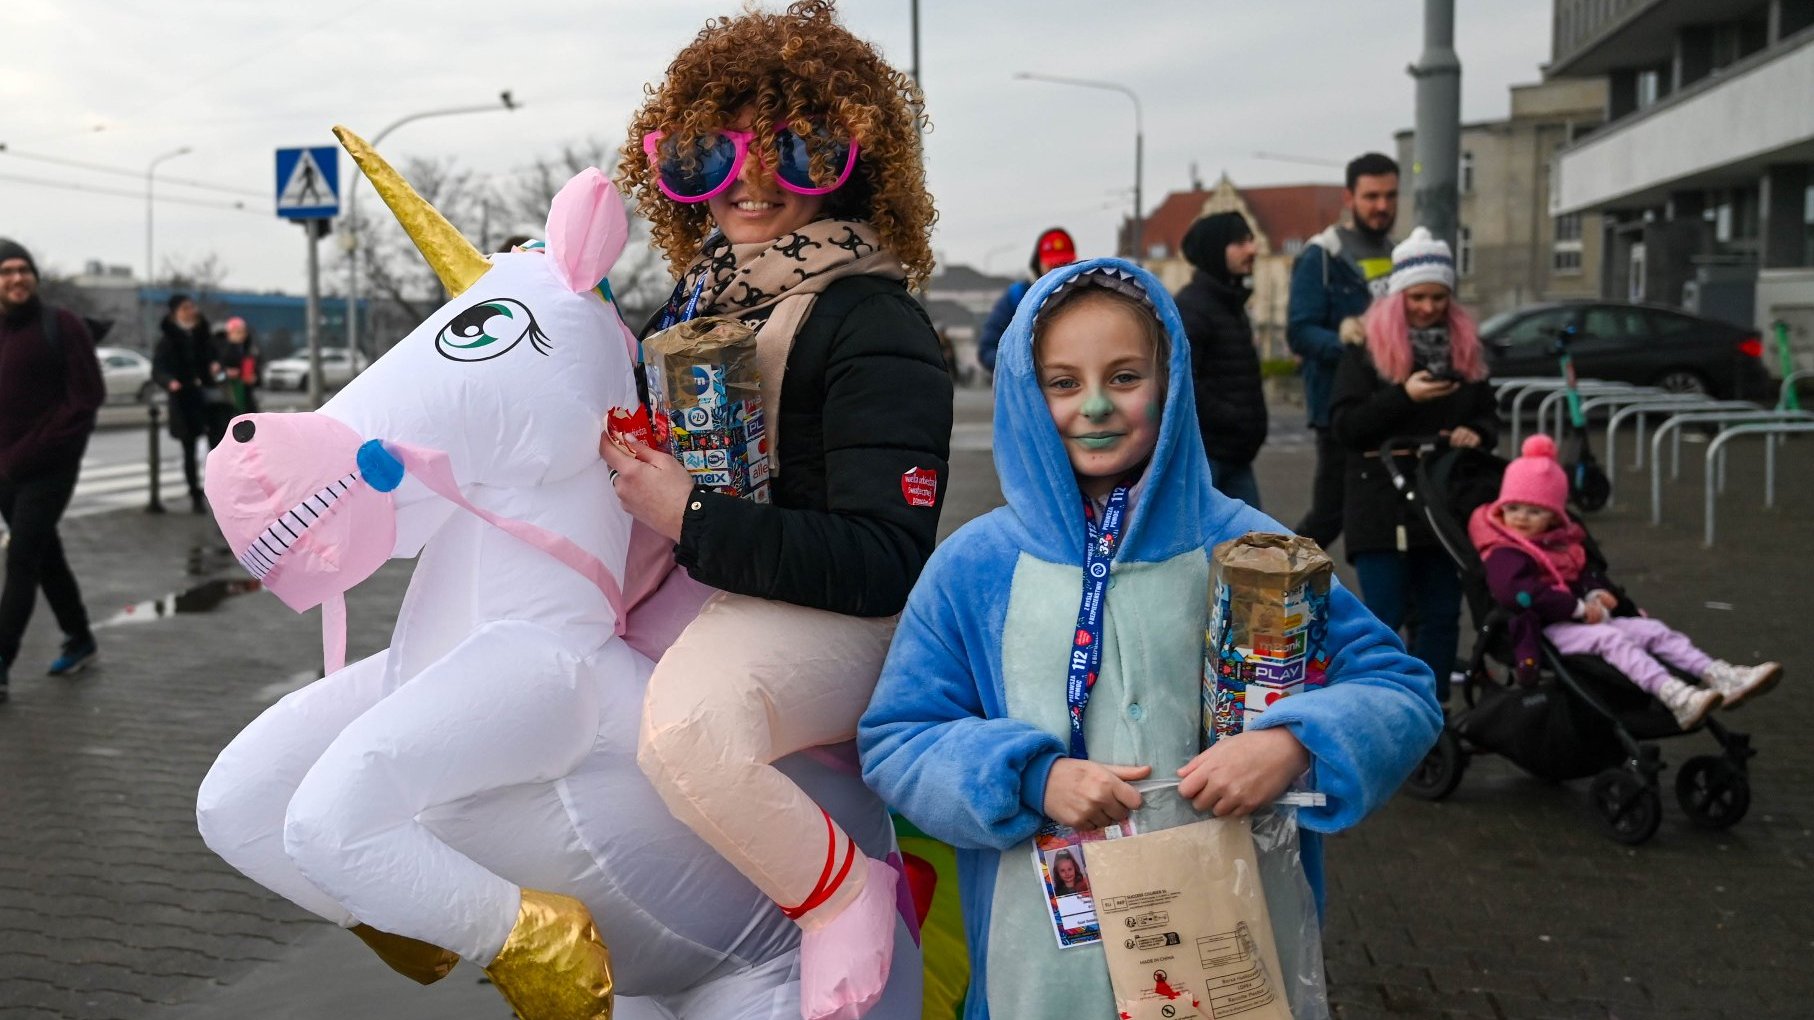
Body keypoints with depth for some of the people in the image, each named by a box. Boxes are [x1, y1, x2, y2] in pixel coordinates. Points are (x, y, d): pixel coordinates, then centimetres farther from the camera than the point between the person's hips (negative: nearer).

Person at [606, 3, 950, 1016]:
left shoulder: (877, 330, -15)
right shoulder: (702, 294, 9)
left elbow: (884, 562, -23)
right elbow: (657, 440, 28)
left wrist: (694, 520, -25)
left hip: (829, 621, -9)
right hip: (692, 591, 10)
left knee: (682, 721, -39)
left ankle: (844, 888, -9)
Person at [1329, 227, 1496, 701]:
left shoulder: (1464, 347, 10)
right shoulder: (1367, 348, -3)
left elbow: (1488, 414, 18)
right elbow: (1343, 426, -10)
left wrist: (1476, 433, -5)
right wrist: (1404, 396, -20)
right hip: (1381, 505, -5)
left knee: (1442, 615, 8)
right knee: (1385, 619, -3)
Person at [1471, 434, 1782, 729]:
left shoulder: (1565, 541, 21)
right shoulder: (1504, 554, -9)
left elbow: (1587, 570, 31)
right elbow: (1514, 591, -27)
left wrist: (1598, 593, 3)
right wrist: (1578, 607, -23)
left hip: (1587, 620, 10)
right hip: (1551, 628, -9)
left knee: (1654, 630, -5)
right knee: (1612, 639, -31)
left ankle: (1721, 677, -16)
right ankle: (1674, 698, -49)